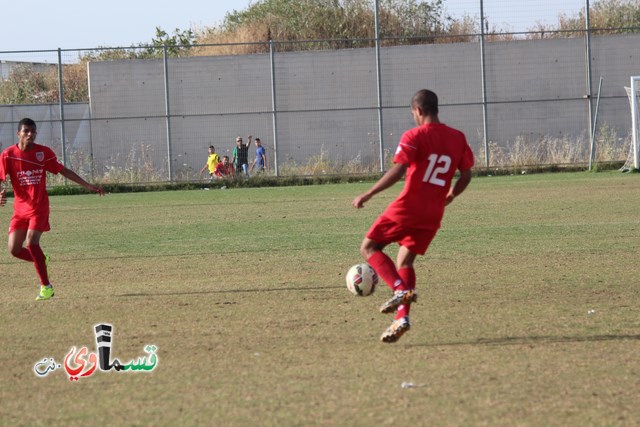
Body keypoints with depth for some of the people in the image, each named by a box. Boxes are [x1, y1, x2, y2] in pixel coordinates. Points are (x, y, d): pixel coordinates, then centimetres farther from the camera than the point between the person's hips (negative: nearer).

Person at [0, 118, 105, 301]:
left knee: (31, 241, -21)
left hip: (39, 208, -2)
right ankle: (41, 261, 30)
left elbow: (63, 171, 7)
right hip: (20, 209, 2)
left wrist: (88, 186, 6)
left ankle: (46, 287, -12)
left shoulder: (43, 152, -3)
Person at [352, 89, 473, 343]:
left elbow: (397, 172, -20)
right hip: (434, 214, 6)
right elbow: (466, 175, 12)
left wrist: (368, 195, -15)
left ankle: (401, 289, -14)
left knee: (369, 247, 6)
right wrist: (450, 196, 30)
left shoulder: (414, 137, -10)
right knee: (405, 261, 15)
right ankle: (402, 318, 1)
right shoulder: (458, 138, 8)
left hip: (408, 206, -6)